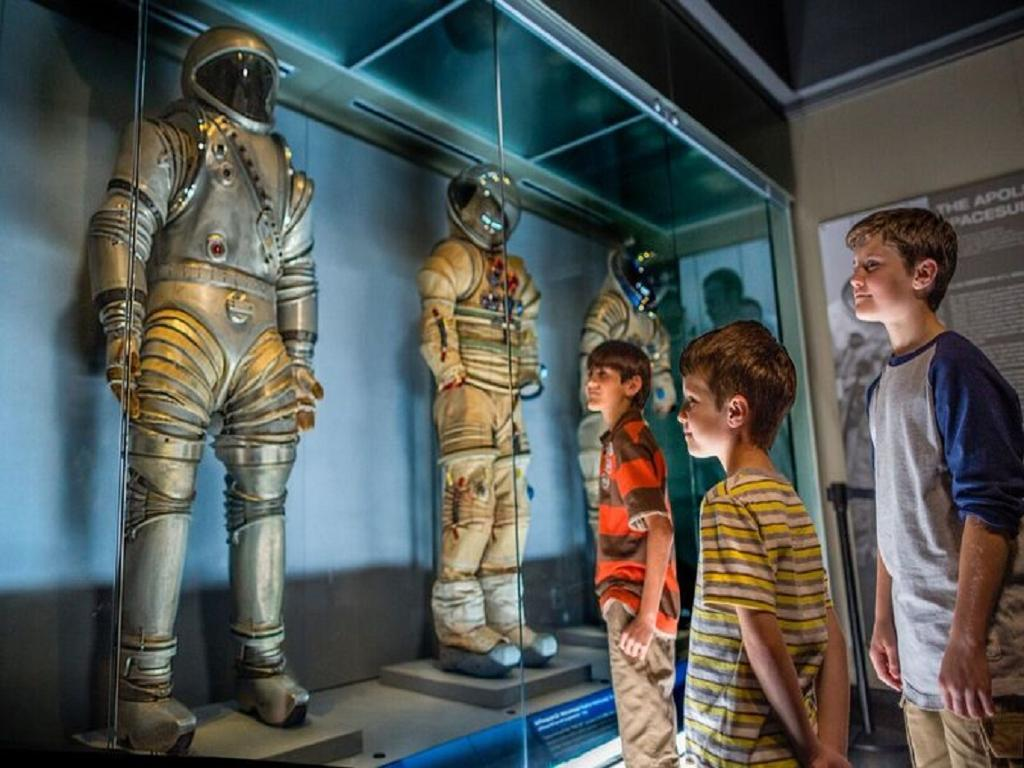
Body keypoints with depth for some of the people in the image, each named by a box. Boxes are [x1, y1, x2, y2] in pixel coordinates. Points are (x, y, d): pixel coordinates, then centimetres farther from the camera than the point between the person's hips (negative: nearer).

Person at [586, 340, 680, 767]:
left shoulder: (627, 443, -14)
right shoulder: (621, 439, 14)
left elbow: (659, 530, -23)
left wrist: (646, 615, -24)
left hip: (635, 601, -10)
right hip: (631, 598, 10)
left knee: (644, 733, 0)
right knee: (652, 721, 21)